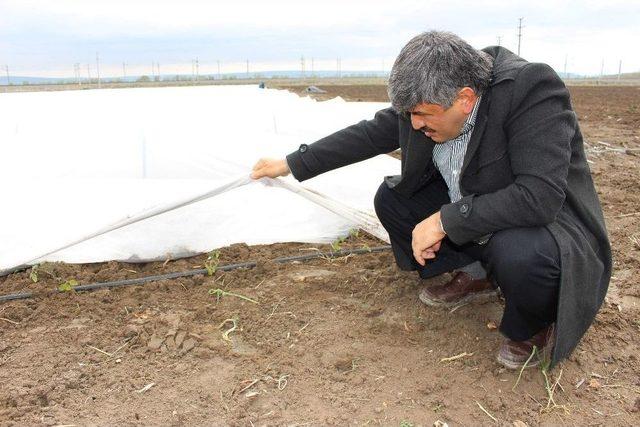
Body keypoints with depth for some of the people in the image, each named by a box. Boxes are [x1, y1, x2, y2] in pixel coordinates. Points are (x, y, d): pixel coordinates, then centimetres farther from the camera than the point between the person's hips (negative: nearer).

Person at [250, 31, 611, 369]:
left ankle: (535, 327, -2)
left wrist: (444, 221, -32)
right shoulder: (428, 100, -12)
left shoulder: (533, 89, -31)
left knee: (518, 255, -39)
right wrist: (292, 164, 0)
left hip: (549, 221, -6)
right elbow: (369, 134, -2)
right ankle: (475, 276, 13)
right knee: (391, 199, 0)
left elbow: (539, 198, -38)